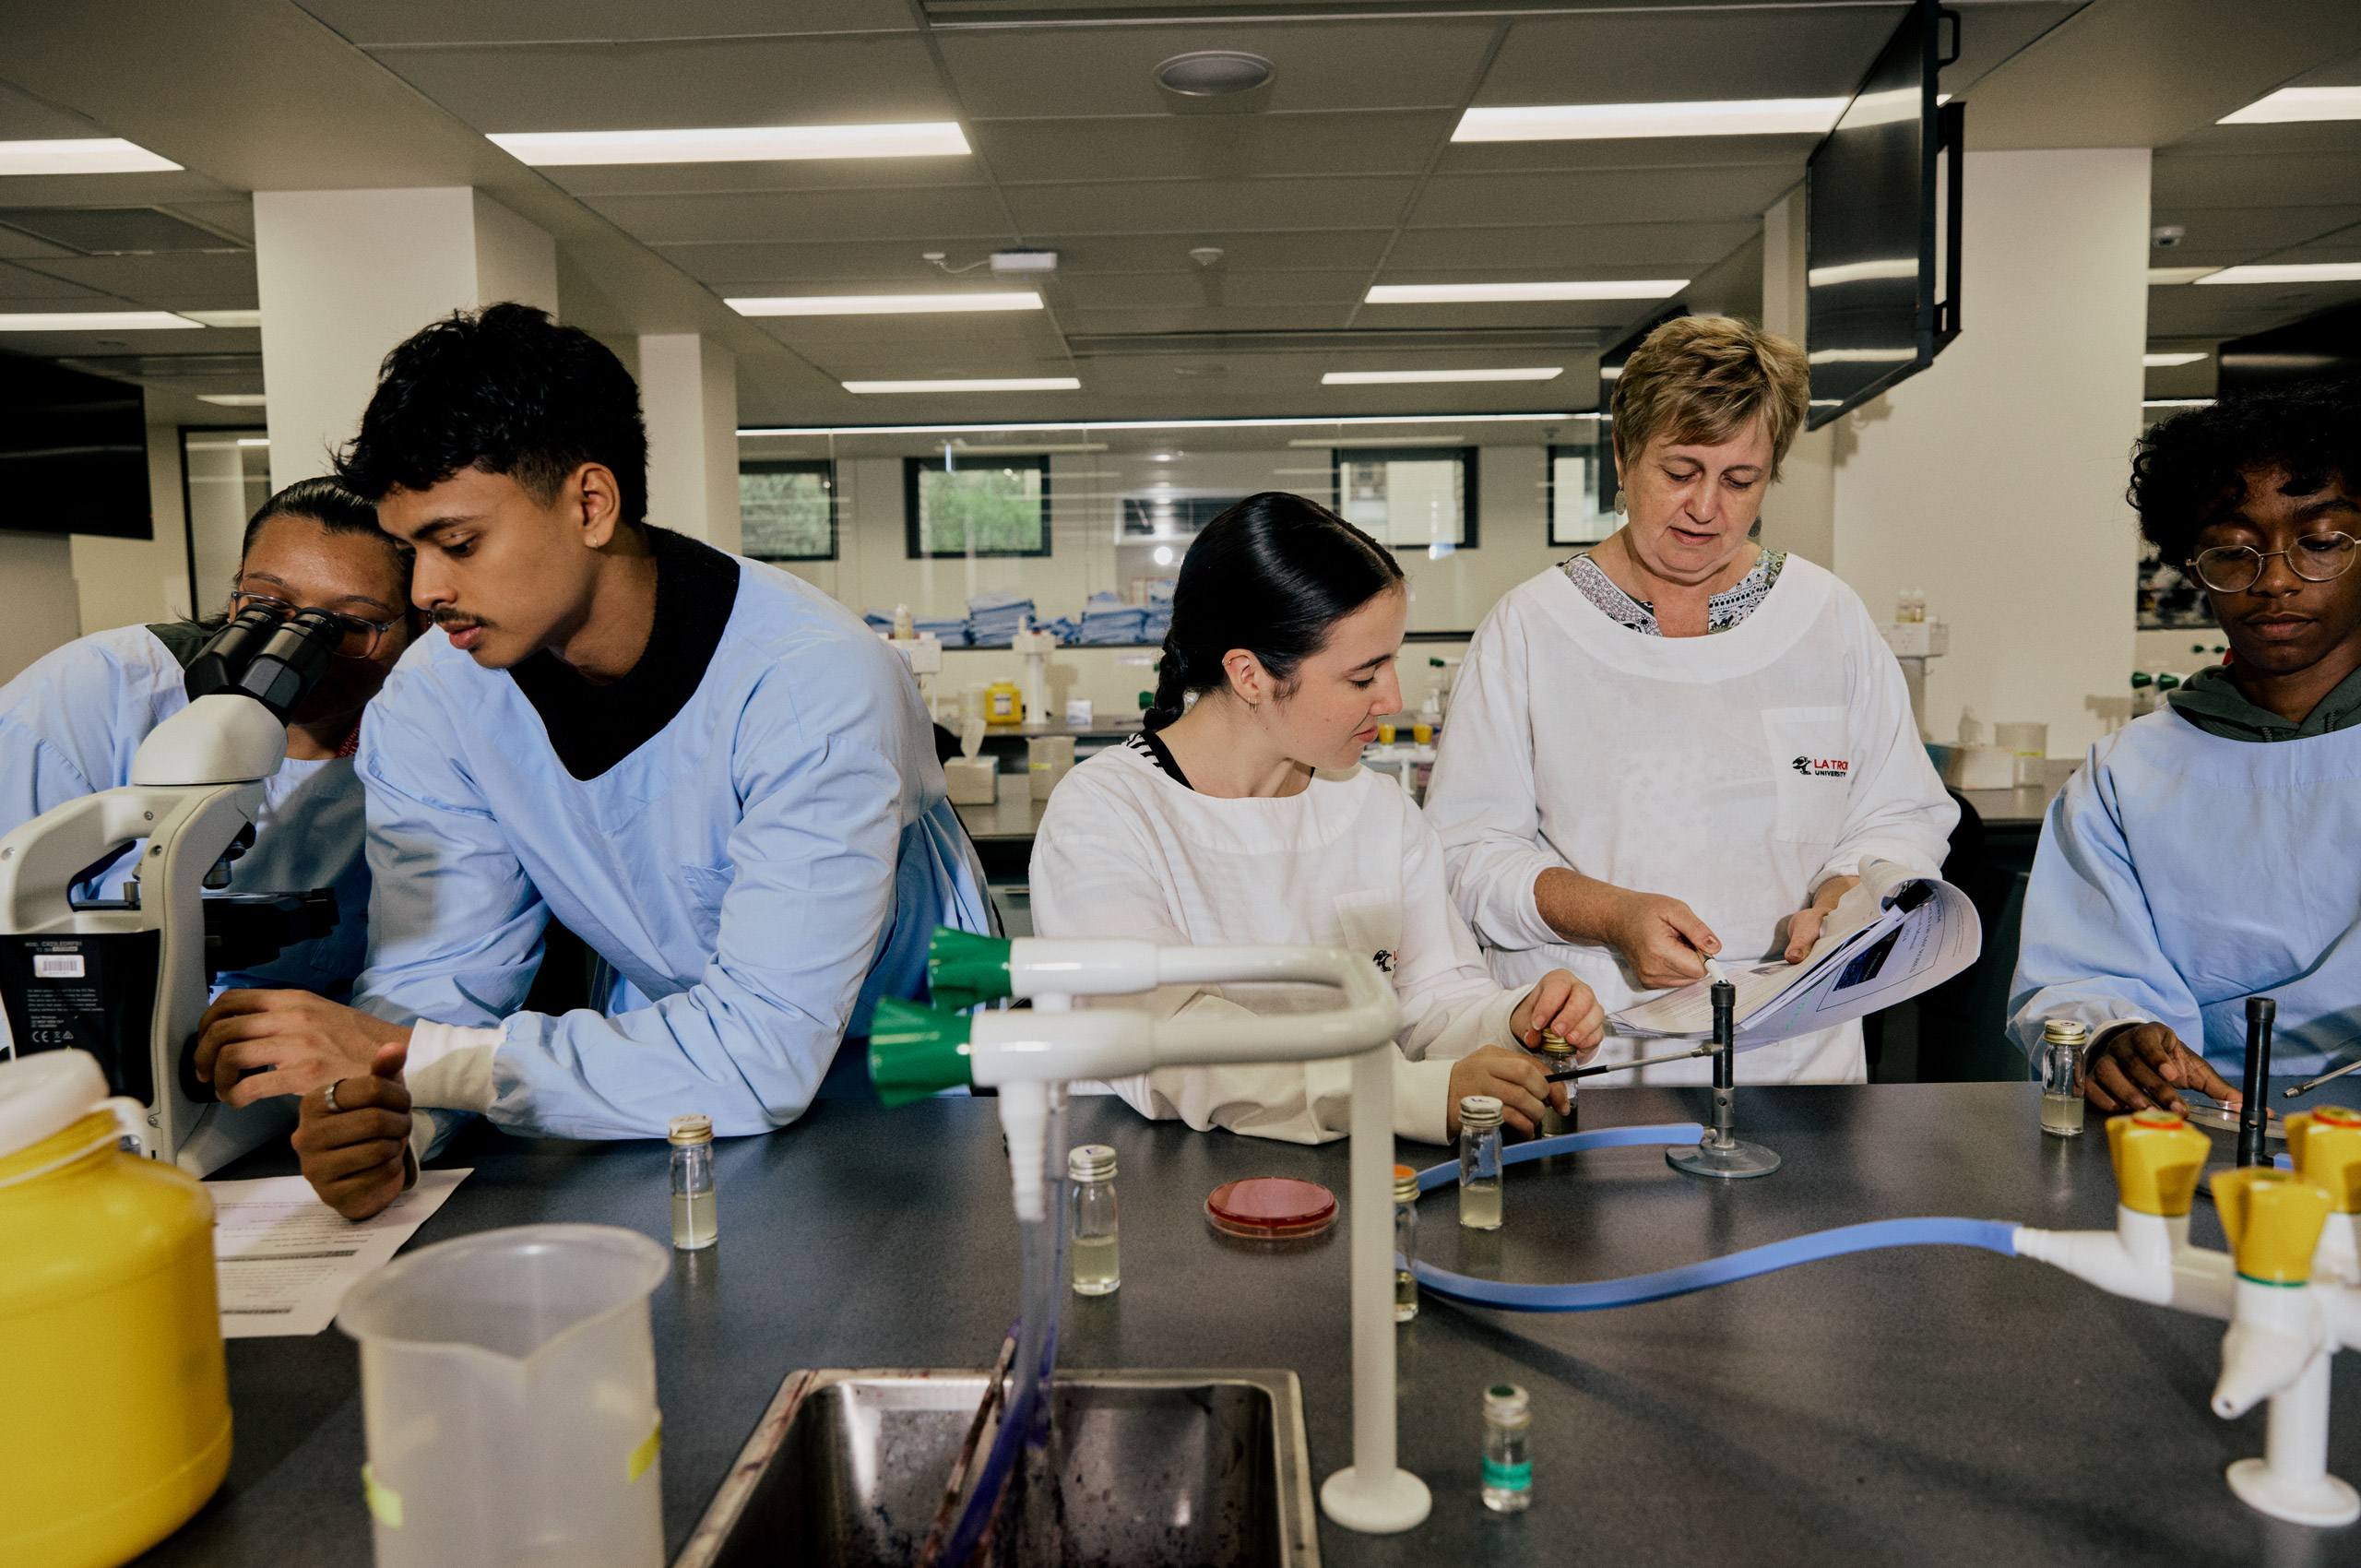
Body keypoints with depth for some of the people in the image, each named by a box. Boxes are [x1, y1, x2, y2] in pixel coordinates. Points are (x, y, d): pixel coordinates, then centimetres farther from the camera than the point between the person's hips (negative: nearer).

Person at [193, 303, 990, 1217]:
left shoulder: (816, 686, -26)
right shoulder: (432, 704, -8)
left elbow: (766, 1054, -30)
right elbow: (435, 977, -6)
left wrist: (403, 1062, -31)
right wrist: (376, 1111, -30)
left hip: (908, 1090, -3)